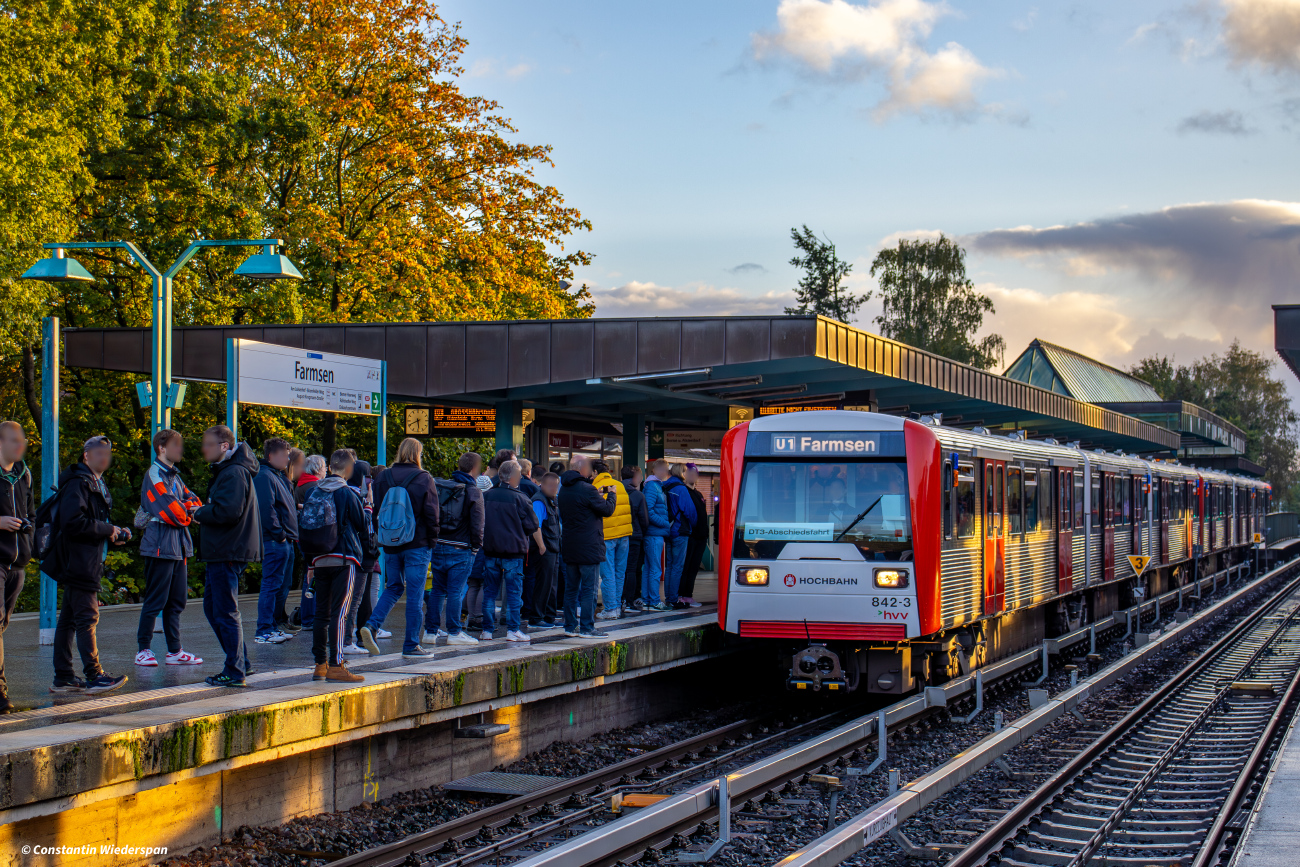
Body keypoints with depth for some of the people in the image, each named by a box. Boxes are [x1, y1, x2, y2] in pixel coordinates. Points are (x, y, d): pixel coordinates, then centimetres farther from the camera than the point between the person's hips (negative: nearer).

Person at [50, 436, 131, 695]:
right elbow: (73, 522, -24)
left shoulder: (97, 485, 20)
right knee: (87, 617, -9)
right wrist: (107, 530, -17)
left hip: (90, 564, 10)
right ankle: (94, 676, -7)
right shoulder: (77, 484, -13)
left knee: (68, 619, 11)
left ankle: (62, 678, 13)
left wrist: (114, 534, 10)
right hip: (79, 564, -10)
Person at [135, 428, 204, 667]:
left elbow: (193, 501, 13)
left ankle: (175, 651, 15)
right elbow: (171, 512, -19)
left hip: (179, 546, 9)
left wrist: (185, 509, -9)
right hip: (160, 546, -9)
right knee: (155, 601, -4)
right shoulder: (154, 475, -12)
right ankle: (143, 650, 3)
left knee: (176, 601, 11)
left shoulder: (174, 476, 18)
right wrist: (188, 513, 0)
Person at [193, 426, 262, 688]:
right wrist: (204, 511, 6)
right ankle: (240, 663, 21)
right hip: (221, 552, 11)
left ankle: (235, 671, 0)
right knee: (212, 608, 16)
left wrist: (201, 513, -9)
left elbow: (228, 511, -25)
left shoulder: (233, 474, -15)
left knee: (225, 612, -5)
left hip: (228, 553, -11)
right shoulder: (224, 471, 19)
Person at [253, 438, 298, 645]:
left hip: (285, 541, 10)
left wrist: (291, 533, 16)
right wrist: (279, 534, -19)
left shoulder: (280, 477, 19)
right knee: (271, 585, -9)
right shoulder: (264, 477, -13)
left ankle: (273, 627, 21)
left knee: (282, 585, 14)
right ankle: (264, 632, -7)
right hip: (274, 542, -10)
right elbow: (266, 509, -22)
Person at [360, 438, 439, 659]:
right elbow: (432, 514, -9)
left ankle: (371, 625, -3)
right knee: (415, 594, 1)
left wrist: (383, 538, 15)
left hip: (390, 544, 4)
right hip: (417, 545, -4)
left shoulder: (383, 478, 4)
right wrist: (432, 541, 2)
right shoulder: (424, 479, -8)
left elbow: (376, 511, 7)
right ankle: (411, 646, 4)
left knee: (393, 587, 18)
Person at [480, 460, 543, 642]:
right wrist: (541, 544, 13)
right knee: (514, 591, 2)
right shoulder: (519, 498, -8)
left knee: (489, 591, 9)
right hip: (513, 552, -4)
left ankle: (487, 629, 9)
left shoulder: (486, 496, 4)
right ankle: (513, 629, 1)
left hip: (491, 551, 4)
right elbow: (532, 526, -2)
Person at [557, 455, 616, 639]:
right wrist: (611, 494, 10)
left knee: (571, 588, 12)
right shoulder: (586, 489, -16)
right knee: (589, 588, -3)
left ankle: (570, 626, 15)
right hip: (589, 547, -8)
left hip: (569, 547, 8)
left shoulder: (564, 490, 9)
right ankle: (587, 627, -3)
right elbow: (607, 509, -11)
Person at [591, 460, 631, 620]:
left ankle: (610, 609, -2)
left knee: (608, 575, -1)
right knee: (619, 573, 13)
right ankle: (618, 607, 18)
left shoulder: (596, 488, -8)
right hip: (624, 534, 6)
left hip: (606, 536, -6)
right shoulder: (620, 485, 10)